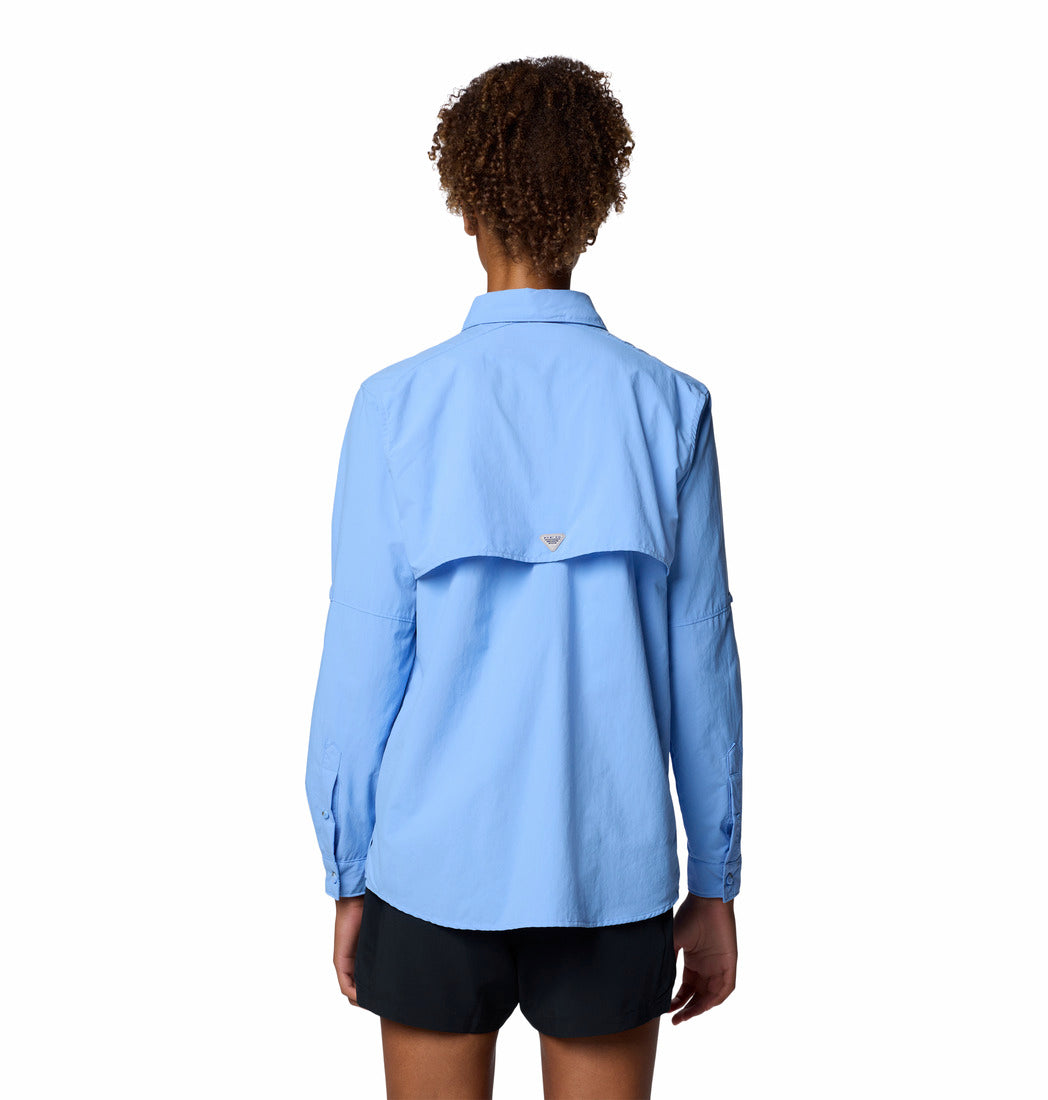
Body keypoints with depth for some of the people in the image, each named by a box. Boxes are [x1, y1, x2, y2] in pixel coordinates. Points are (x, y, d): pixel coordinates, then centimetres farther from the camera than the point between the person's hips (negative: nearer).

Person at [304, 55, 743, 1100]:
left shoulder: (397, 405, -8)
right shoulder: (668, 406, -6)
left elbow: (361, 661, -7)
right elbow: (699, 663, -3)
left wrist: (346, 879, 5)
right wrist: (714, 885, 7)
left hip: (435, 863, 0)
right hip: (615, 867, 1)